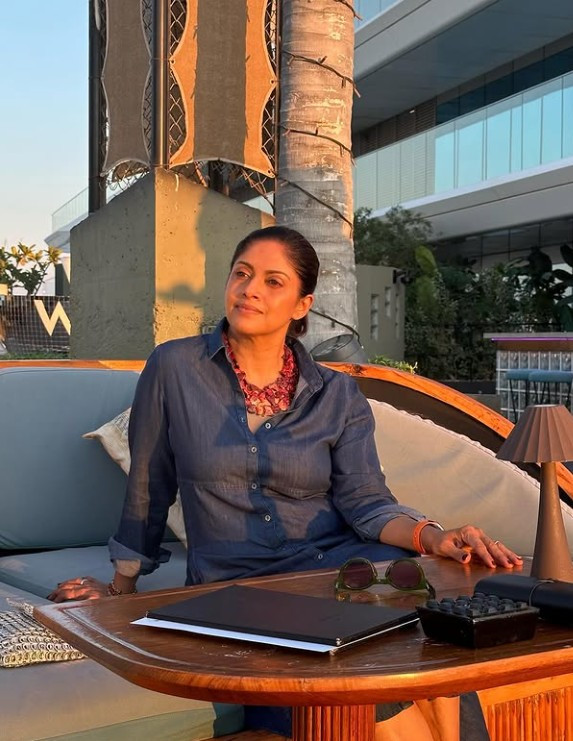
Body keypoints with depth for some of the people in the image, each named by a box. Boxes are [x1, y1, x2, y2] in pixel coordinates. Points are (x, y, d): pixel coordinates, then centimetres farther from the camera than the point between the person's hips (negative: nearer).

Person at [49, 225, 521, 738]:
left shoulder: (338, 395, 6)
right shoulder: (174, 368, 1)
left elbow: (365, 501, -3)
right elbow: (148, 488, 9)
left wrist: (434, 537, -23)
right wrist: (123, 588, 16)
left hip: (337, 561, 3)